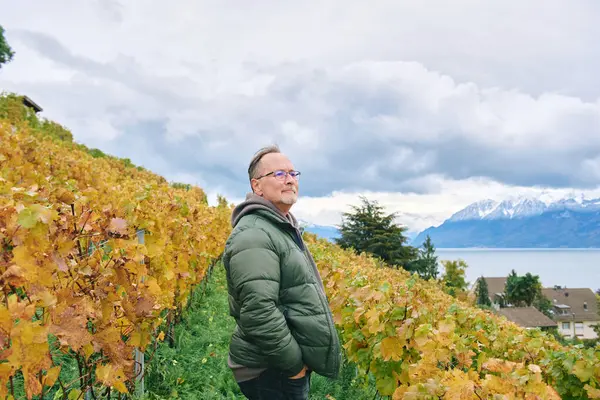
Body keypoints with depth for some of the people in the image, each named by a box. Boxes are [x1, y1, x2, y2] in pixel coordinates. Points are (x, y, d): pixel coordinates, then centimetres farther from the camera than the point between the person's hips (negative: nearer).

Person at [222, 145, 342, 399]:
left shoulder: (283, 228, 12)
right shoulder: (254, 235, -21)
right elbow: (258, 313, -30)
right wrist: (294, 363, -19)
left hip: (292, 365, 9)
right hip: (272, 373, -9)